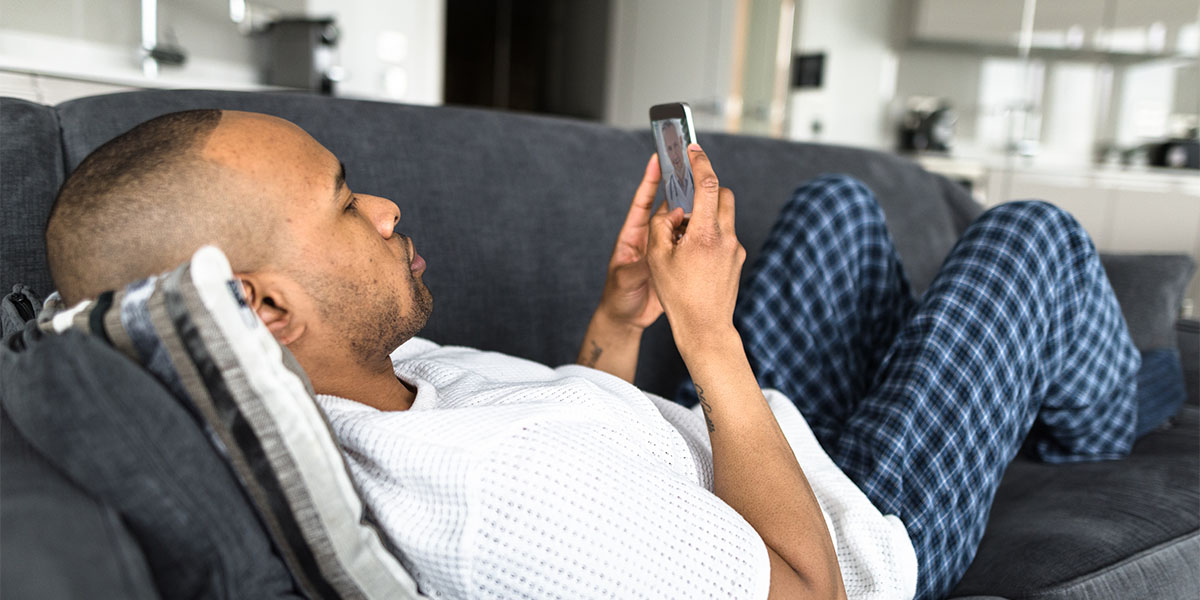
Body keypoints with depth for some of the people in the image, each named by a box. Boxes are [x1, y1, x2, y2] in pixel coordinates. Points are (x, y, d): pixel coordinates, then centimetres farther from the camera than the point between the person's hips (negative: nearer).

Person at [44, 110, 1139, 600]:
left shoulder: (384, 382, -12)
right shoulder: (505, 492, -43)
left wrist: (621, 316, -10)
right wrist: (711, 337, -30)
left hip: (723, 458, 8)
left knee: (838, 202, 18)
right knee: (1034, 236, -1)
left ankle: (1025, 397, 47)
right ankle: (1096, 423, 37)